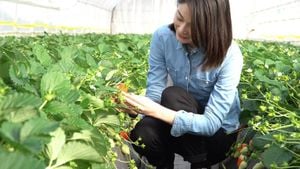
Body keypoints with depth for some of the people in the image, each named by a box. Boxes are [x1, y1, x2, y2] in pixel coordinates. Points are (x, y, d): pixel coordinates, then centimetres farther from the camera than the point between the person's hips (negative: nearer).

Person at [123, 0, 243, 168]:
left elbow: (211, 123, -29)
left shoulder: (229, 55, -27)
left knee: (172, 95, -29)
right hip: (183, 121, 3)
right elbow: (155, 92, -16)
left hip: (219, 133, -2)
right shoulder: (163, 37, -15)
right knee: (141, 134, -29)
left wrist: (156, 110, -40)